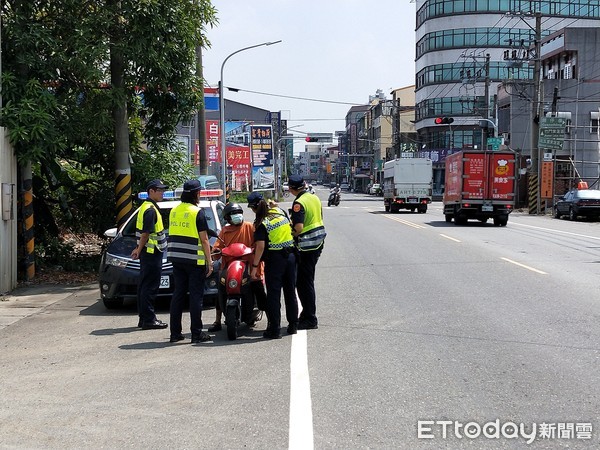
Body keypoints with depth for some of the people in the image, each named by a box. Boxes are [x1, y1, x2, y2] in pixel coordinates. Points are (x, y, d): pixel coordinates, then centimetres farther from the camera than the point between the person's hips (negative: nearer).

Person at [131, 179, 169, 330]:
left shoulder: (146, 207, 17)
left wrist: (139, 249, 23)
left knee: (145, 286, 12)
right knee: (150, 287, -7)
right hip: (152, 253, -10)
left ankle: (144, 318, 18)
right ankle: (148, 320, -5)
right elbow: (146, 233, -20)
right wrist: (139, 250, -11)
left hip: (147, 253, 10)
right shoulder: (151, 210, -16)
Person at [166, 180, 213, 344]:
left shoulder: (174, 211, 10)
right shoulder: (197, 212, -10)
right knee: (196, 296, -1)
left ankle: (175, 333, 11)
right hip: (194, 260, -6)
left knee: (178, 294, 10)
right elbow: (204, 239, -11)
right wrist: (209, 262, -7)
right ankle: (197, 333, 1)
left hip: (176, 259, 6)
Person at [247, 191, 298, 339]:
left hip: (274, 259, -6)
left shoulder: (261, 223, -13)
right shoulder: (280, 212, 4)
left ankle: (274, 329, 2)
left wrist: (254, 266, -17)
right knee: (290, 292, 15)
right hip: (290, 256, 6)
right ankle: (293, 325, 23)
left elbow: (261, 246, -20)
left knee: (273, 295, 1)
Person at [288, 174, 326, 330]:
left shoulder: (298, 203, -18)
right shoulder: (314, 198, 8)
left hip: (306, 246, -9)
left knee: (304, 283, -1)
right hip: (318, 243, 9)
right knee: (307, 281, 18)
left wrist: (290, 234, -7)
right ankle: (307, 315, 24)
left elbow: (298, 228, -25)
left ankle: (310, 319, 1)